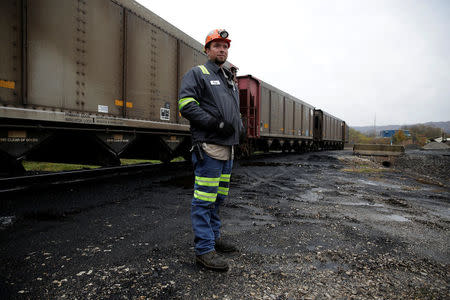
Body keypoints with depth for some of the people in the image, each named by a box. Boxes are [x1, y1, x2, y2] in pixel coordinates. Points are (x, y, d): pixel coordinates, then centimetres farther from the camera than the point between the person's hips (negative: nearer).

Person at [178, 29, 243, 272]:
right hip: (209, 146, -9)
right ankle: (204, 249, 3)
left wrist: (238, 126, 12)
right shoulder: (197, 74, 0)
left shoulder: (230, 80, 25)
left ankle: (213, 235, 31)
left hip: (228, 147, 9)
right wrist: (215, 123, -19)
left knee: (219, 197, 16)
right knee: (205, 199, -6)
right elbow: (186, 104, -13)